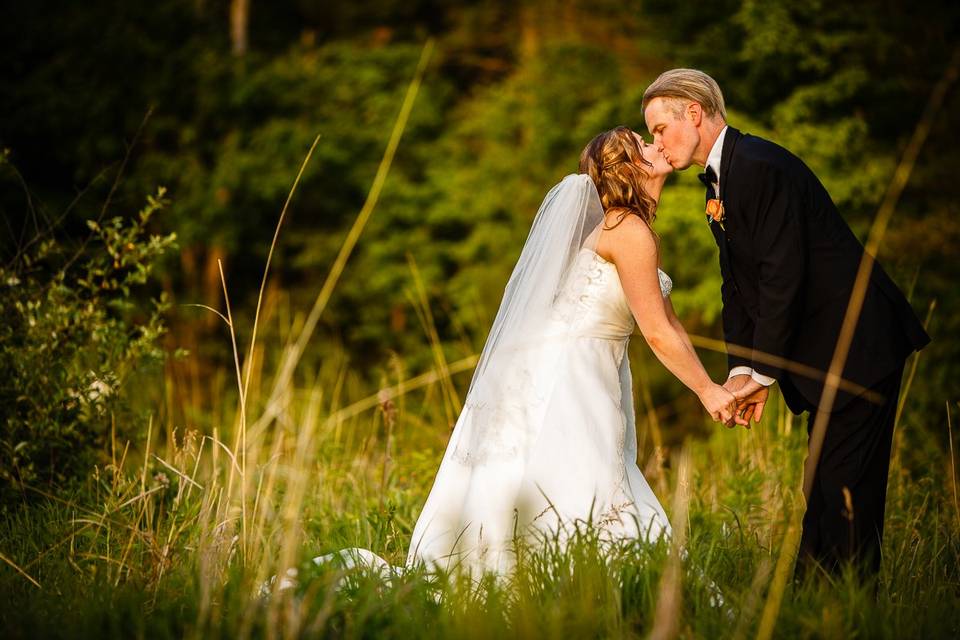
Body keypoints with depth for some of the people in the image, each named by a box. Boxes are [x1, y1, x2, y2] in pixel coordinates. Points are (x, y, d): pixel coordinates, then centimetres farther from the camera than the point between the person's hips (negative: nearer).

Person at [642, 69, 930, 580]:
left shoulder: (761, 167, -18)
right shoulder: (717, 181, 15)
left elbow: (783, 275, -22)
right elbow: (736, 284, 12)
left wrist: (764, 373, -17)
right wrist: (741, 370, -1)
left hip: (860, 345, -10)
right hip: (824, 356, 10)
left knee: (844, 490, -10)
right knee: (823, 487, 13)